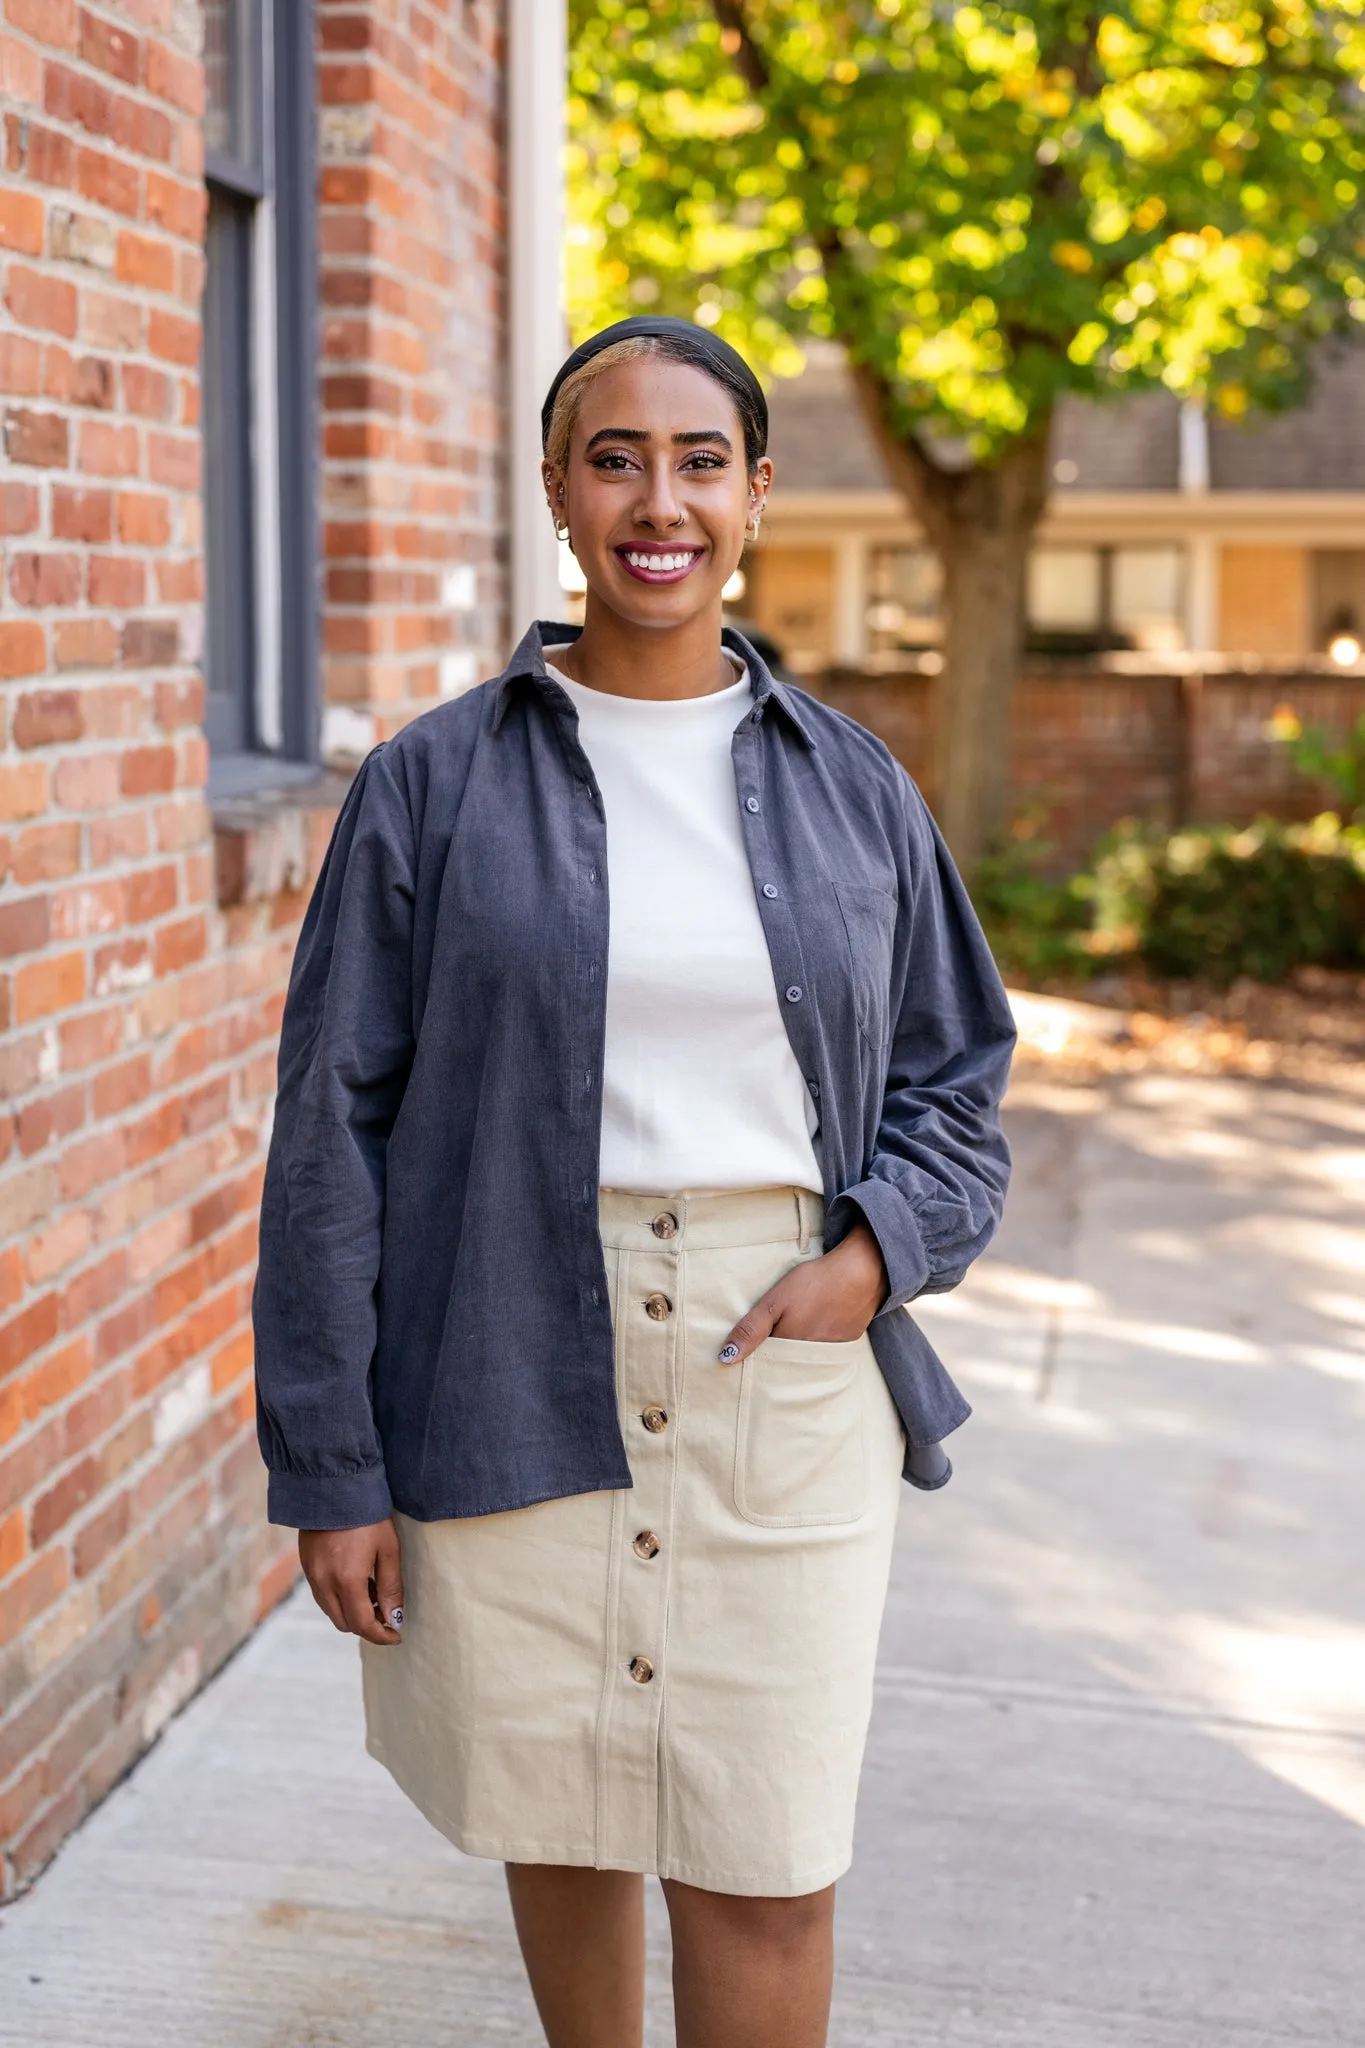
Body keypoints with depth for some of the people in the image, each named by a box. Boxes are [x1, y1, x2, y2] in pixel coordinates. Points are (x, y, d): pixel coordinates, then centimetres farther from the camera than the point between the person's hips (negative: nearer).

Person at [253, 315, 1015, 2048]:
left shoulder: (851, 787, 6)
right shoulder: (435, 786, -1)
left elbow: (956, 1076, 14)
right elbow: (334, 1134, -1)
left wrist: (874, 1255, -7)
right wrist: (328, 1465, -4)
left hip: (787, 1384, 1)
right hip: (513, 1380, -1)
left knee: (763, 1872, 3)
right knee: (561, 1825, 14)